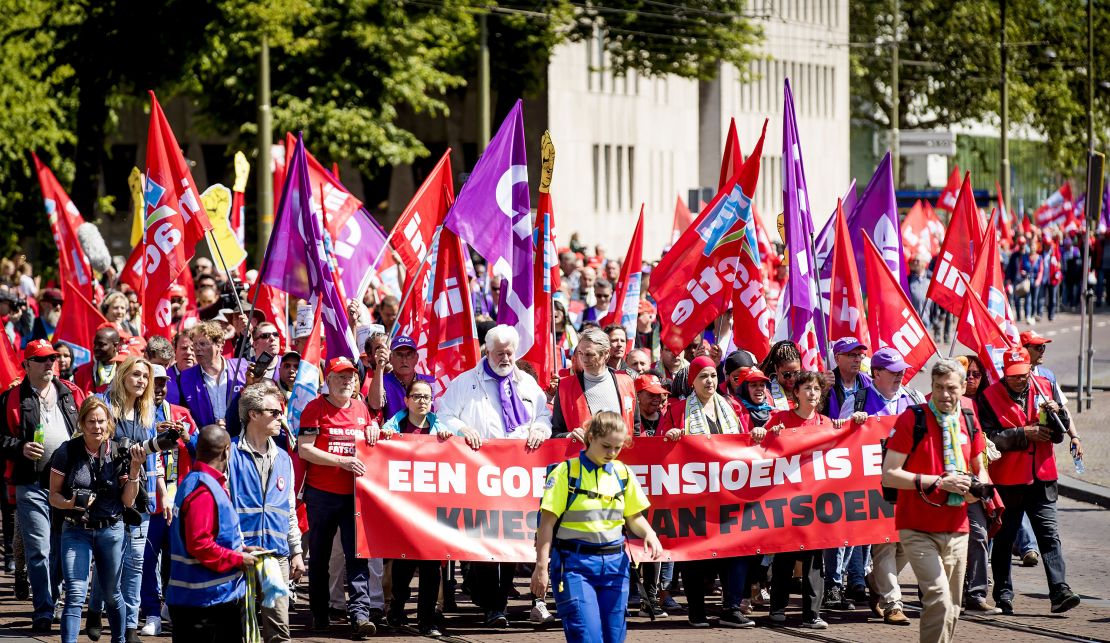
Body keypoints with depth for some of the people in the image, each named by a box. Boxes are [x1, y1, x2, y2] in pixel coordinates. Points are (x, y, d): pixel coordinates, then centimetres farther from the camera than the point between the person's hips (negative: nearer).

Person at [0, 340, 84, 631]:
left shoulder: (73, 394, 11)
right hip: (32, 486, -3)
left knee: (61, 550, 8)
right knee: (39, 551, -7)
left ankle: (46, 604, 21)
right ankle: (43, 613, -6)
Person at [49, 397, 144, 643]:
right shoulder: (67, 452, -8)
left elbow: (128, 501, -1)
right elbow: (54, 496, -2)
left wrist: (134, 469, -13)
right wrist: (71, 503, -23)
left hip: (111, 530, 2)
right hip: (76, 532, -2)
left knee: (112, 593, 15)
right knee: (75, 595, -13)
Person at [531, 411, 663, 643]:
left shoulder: (622, 474, 9)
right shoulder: (567, 473, -6)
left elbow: (634, 517, 18)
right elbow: (548, 521, -6)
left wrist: (649, 533, -5)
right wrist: (541, 566, -9)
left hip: (614, 562, 5)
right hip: (574, 563, -5)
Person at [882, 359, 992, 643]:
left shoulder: (968, 421, 8)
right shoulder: (913, 419, -9)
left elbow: (979, 469, 24)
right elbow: (889, 475, -13)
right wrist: (938, 482, -19)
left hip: (956, 530, 6)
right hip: (918, 530, -6)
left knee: (952, 608, 10)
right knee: (939, 600, -21)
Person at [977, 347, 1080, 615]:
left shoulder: (1044, 389, 8)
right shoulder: (990, 397, -3)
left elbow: (1058, 435, 9)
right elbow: (990, 437, -14)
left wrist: (1056, 414, -10)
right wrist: (1025, 434, -18)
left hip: (1042, 477, 2)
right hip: (1007, 479, -2)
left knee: (1048, 534, -5)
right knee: (1004, 538, 6)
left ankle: (1059, 592, -12)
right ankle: (1003, 593, 16)